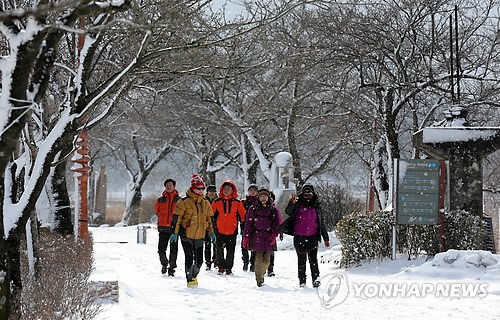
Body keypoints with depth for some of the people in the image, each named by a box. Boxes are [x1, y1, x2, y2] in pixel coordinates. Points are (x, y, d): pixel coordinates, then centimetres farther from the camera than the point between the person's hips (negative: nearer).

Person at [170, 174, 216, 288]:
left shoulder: (206, 203, 11)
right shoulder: (184, 202, -6)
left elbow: (209, 219, 19)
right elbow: (177, 218, -6)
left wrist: (212, 232, 15)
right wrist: (175, 232, -10)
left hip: (199, 236, 5)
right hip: (186, 235, -4)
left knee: (199, 259, 6)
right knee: (189, 258, -4)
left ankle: (194, 275, 31)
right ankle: (190, 280, 7)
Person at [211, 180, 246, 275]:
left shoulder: (237, 203, 4)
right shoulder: (217, 202, 4)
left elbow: (242, 216, 10)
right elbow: (211, 216, 10)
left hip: (232, 231, 0)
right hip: (219, 231, 0)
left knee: (230, 251, 3)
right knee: (219, 250, 1)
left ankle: (229, 268, 14)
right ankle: (221, 267, 14)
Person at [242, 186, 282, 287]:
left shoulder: (274, 209, 10)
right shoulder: (253, 209, 7)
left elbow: (277, 223, 8)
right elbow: (248, 223, 5)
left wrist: (274, 234, -6)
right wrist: (246, 237, -2)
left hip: (269, 237, 2)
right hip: (257, 236, -2)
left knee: (266, 260, 1)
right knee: (259, 258, -10)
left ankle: (261, 274, 25)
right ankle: (259, 279, -3)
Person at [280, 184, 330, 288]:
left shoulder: (317, 207, 10)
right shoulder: (298, 205, 2)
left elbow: (321, 224, 16)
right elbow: (288, 212, -16)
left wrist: (326, 238, 16)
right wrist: (292, 203, -36)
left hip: (313, 237, 1)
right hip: (299, 237, -1)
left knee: (313, 259, -10)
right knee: (301, 260, 7)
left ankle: (315, 279, -7)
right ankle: (302, 280, 16)